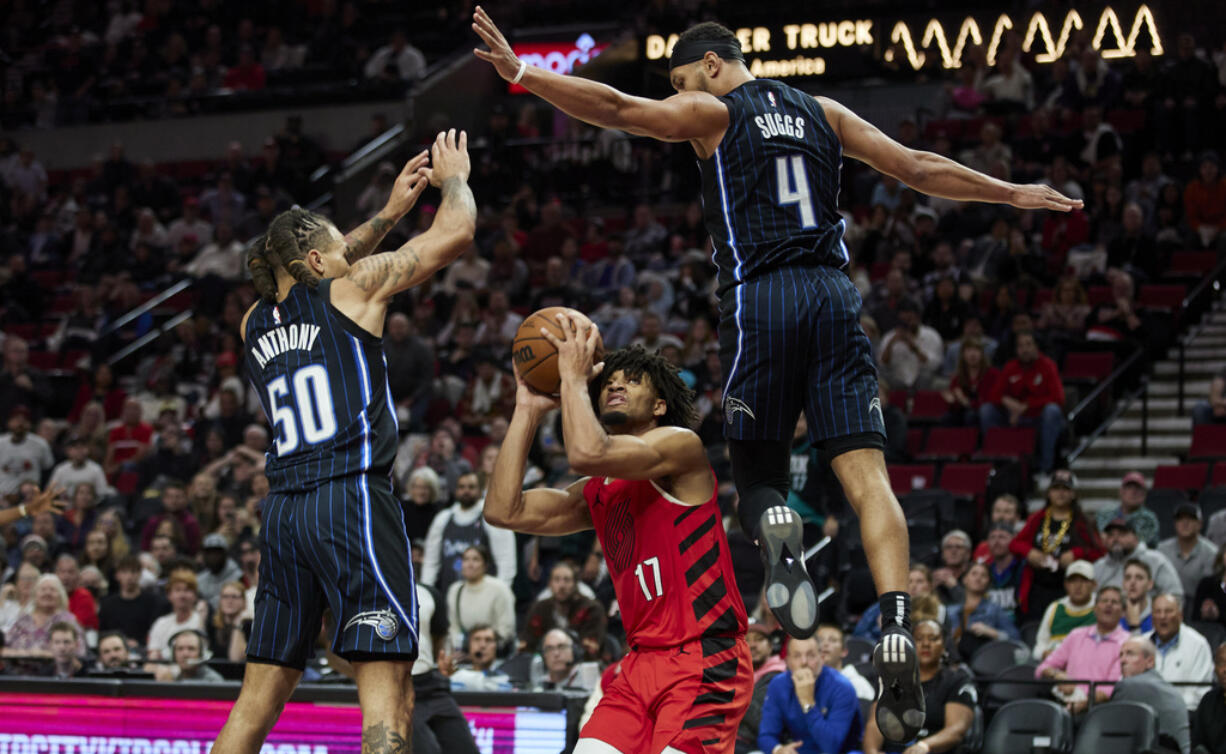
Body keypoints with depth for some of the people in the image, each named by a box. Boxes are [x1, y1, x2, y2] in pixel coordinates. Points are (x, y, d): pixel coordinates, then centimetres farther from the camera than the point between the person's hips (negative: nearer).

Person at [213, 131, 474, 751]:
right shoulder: (351, 289, 3)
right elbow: (456, 233, 6)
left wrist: (390, 212, 42)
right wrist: (454, 177, 26)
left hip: (283, 510, 6)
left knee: (258, 698, 11)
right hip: (352, 498, -6)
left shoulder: (256, 322, 18)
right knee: (387, 691, -12)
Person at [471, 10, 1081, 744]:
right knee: (868, 477, -7)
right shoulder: (823, 113, 21)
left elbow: (616, 107, -4)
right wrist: (1012, 194, 34)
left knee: (759, 473, 10)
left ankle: (779, 532, -27)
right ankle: (898, 636, -24)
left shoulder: (712, 114, 8)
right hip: (834, 293, 3)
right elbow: (920, 168, 23)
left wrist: (520, 72, -4)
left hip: (761, 298, -3)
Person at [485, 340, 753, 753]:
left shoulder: (681, 444, -5)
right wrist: (528, 409, 12)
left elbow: (587, 453, -22)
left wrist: (574, 376, -8)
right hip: (641, 664, 8)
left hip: (705, 662, -7)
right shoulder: (597, 495, 19)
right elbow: (504, 510, 9)